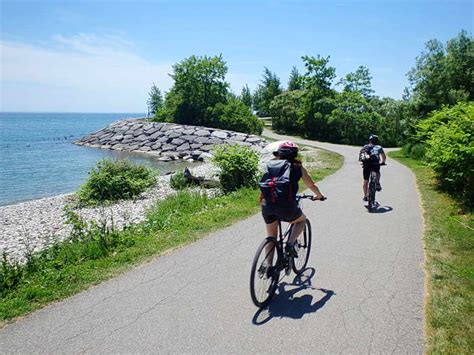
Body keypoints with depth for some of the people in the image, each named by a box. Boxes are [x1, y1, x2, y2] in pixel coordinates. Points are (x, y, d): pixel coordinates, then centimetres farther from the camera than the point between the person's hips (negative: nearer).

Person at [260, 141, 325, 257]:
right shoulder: (297, 167, 11)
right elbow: (311, 185, 22)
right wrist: (319, 196, 42)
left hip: (266, 204, 3)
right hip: (286, 205, -3)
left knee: (271, 237, 22)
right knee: (302, 220, 29)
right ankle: (290, 244, 11)